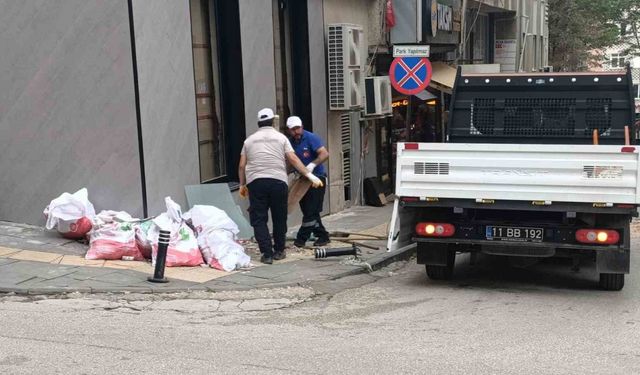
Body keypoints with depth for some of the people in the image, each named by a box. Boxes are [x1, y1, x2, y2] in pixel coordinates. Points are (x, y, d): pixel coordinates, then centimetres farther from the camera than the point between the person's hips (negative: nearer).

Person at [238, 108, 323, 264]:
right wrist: (310, 176, 1)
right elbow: (293, 160, -1)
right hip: (278, 181, -1)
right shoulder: (280, 137, 8)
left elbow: (242, 166, 11)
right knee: (279, 218, 13)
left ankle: (267, 254, -3)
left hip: (255, 182, 1)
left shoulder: (249, 140, 14)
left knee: (259, 220, 4)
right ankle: (279, 251, 21)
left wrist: (242, 185, 22)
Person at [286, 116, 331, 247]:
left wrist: (313, 164, -34)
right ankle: (322, 236, 19)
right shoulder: (290, 142, 5)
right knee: (307, 210, 9)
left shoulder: (311, 138, -13)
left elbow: (325, 154, -22)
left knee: (311, 211, -6)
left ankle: (302, 238, 2)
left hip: (317, 177, -7)